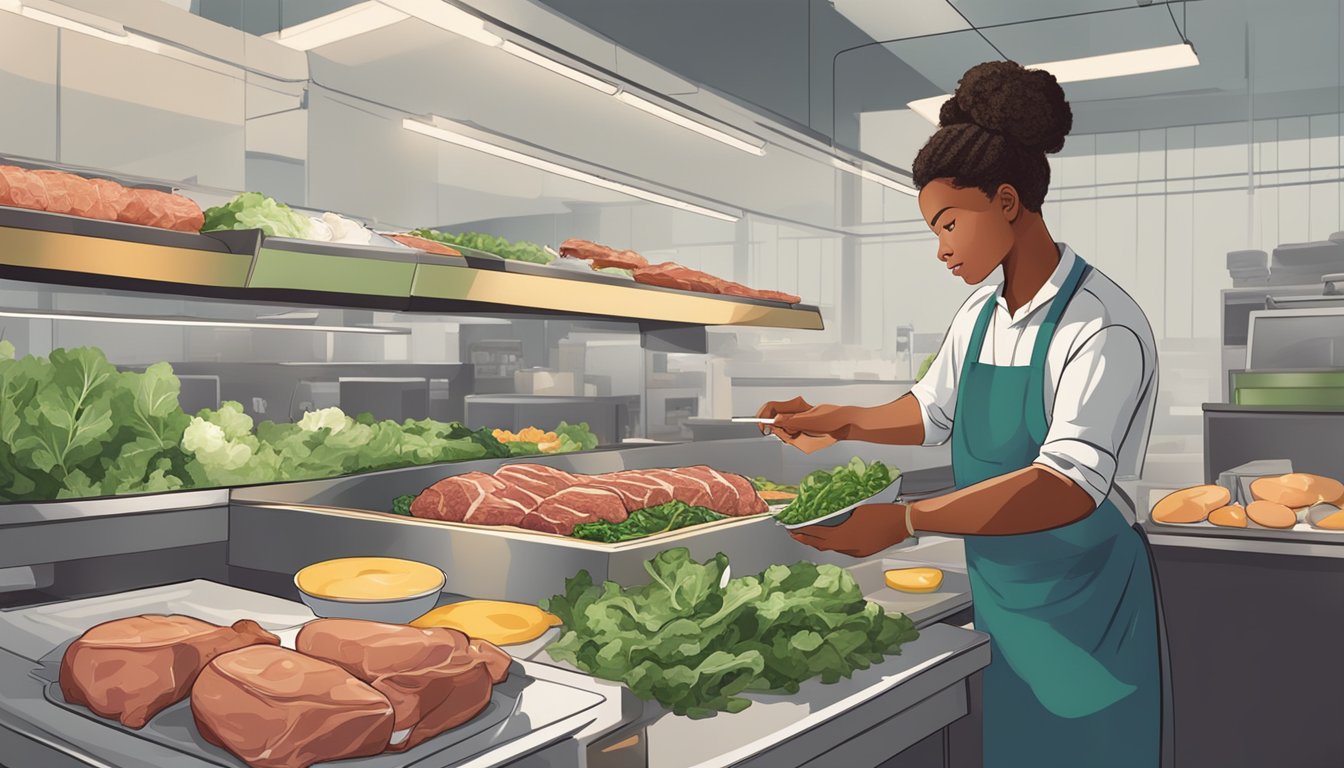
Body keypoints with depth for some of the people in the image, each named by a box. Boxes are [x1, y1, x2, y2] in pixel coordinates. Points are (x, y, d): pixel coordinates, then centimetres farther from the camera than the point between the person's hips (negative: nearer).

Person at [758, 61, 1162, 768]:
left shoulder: (1106, 329, -20)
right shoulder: (977, 316, 5)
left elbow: (1070, 486, -31)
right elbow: (933, 413, 20)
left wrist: (907, 521, -38)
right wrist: (839, 423, 5)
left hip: (1083, 616, -6)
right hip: (995, 599, 7)